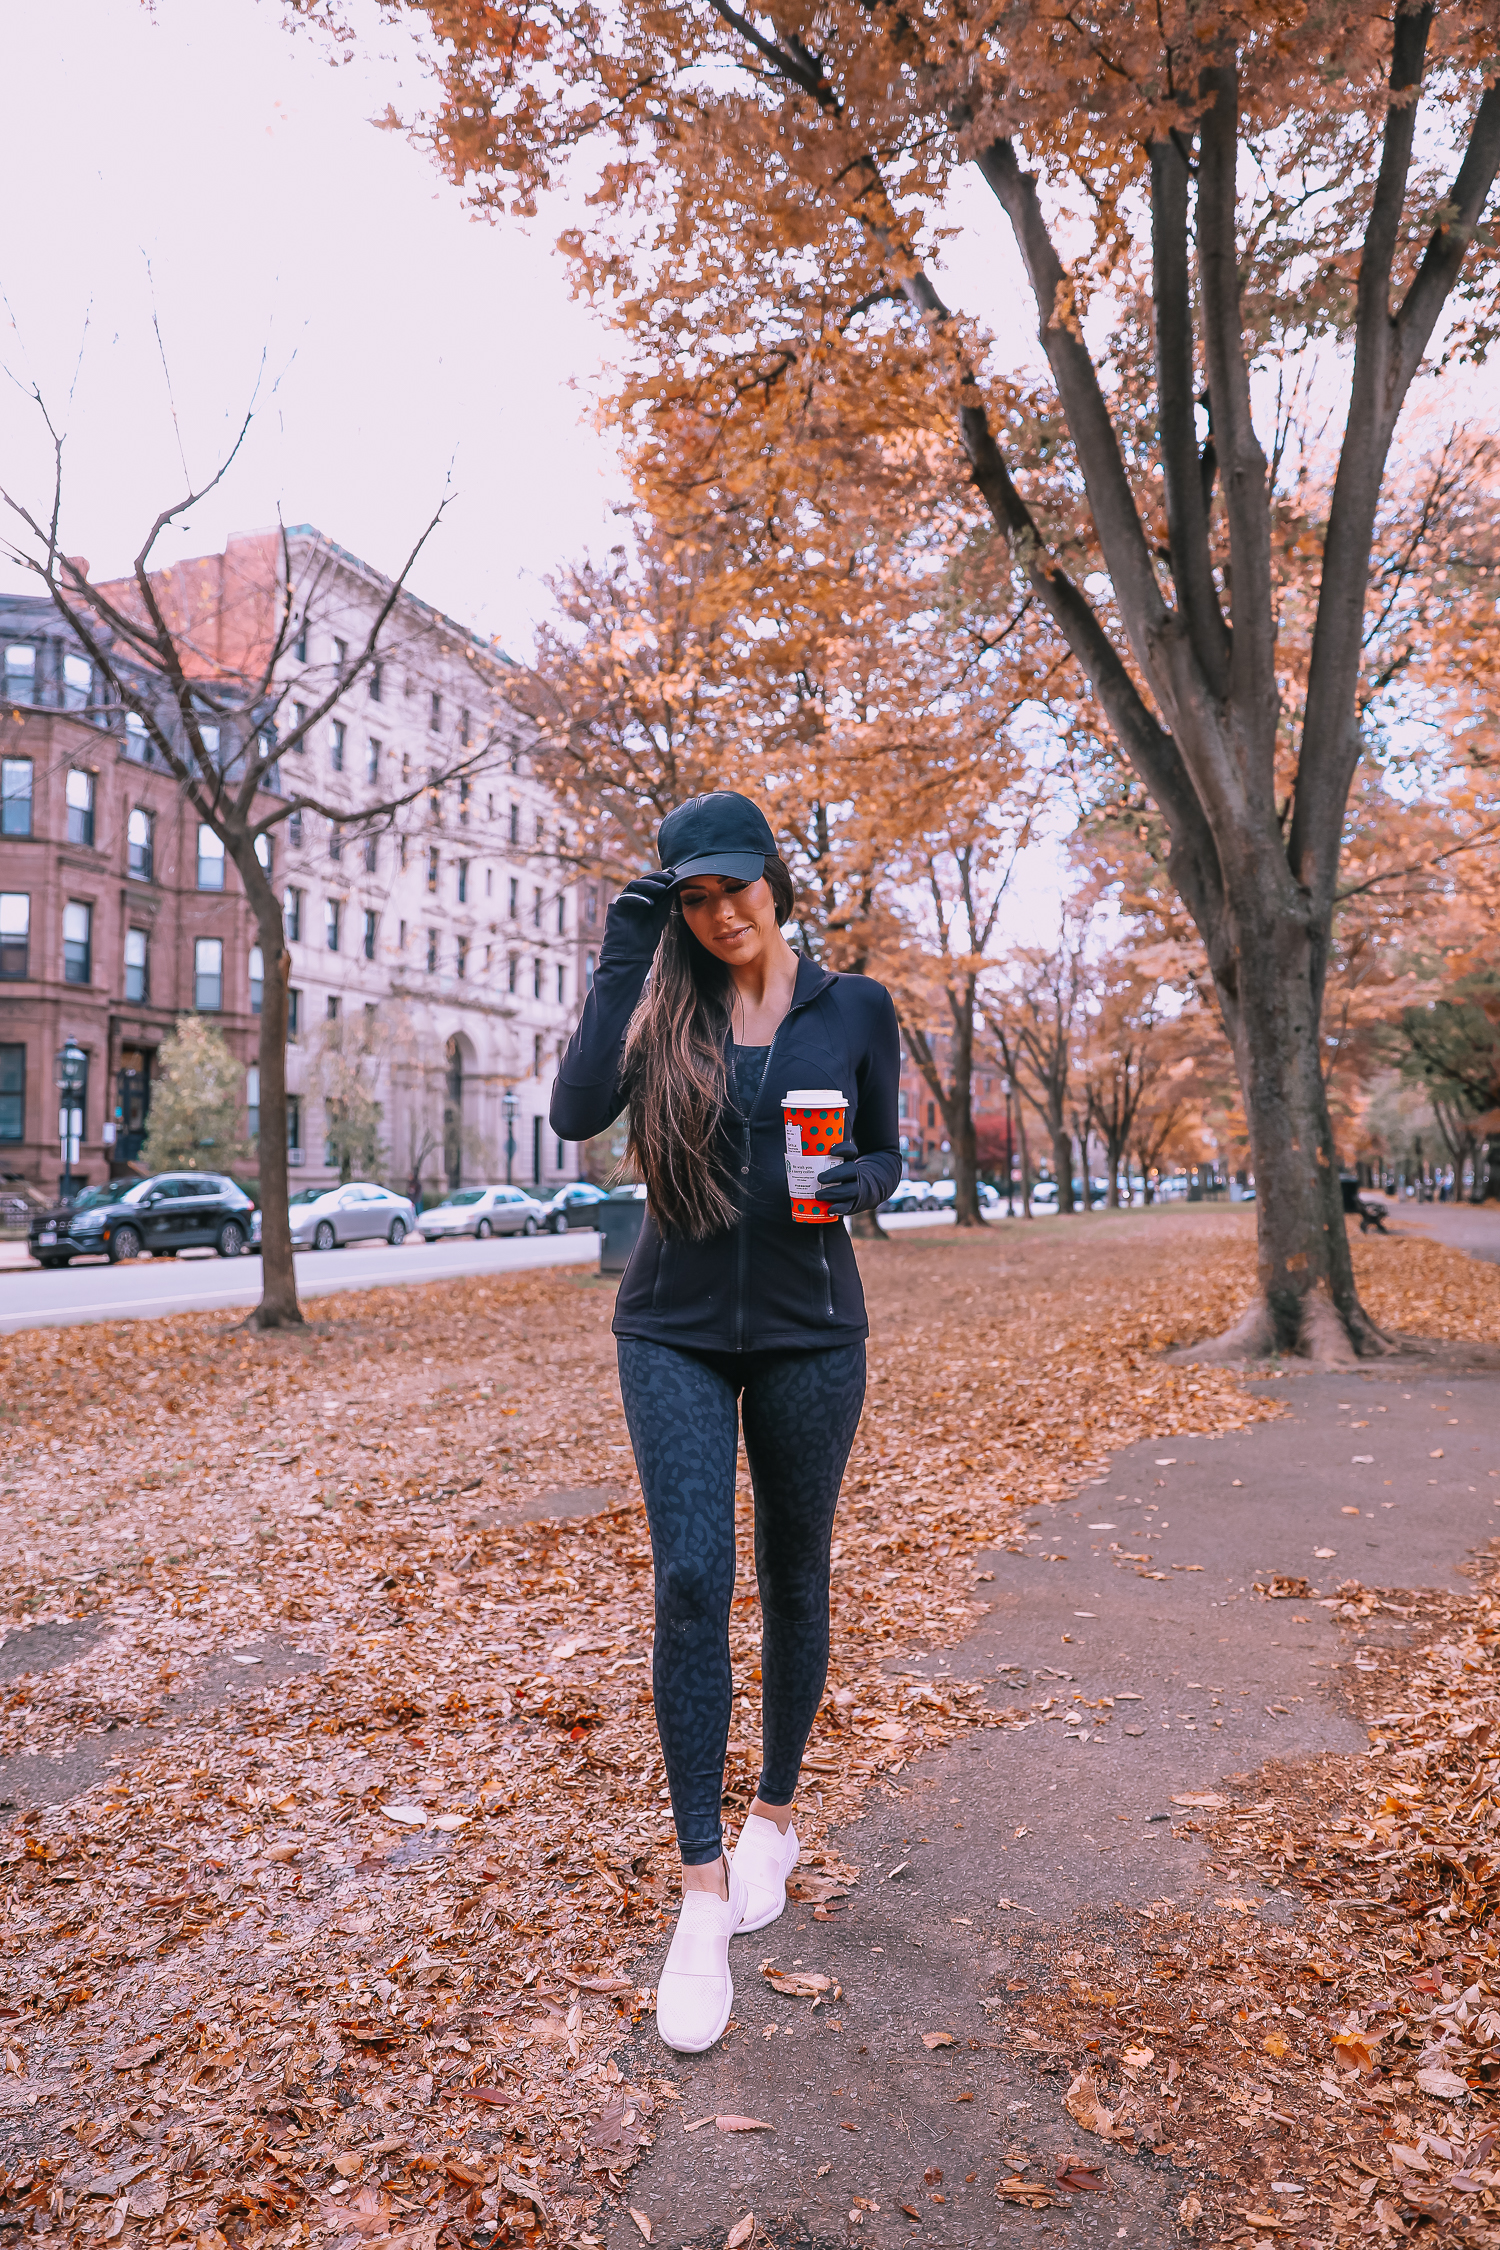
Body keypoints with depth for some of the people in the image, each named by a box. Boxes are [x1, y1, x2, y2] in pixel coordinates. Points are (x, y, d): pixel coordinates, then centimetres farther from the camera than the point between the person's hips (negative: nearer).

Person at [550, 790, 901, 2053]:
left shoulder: (855, 1008, 1)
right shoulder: (659, 1001, 1)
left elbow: (887, 1154, 8)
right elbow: (577, 1115, -16)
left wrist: (860, 1183, -15)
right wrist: (626, 958, -15)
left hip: (810, 1333, 1)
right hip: (675, 1333, 0)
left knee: (794, 1581, 11)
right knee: (691, 1582, -9)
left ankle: (776, 1818, 34)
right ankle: (704, 1894, 3)